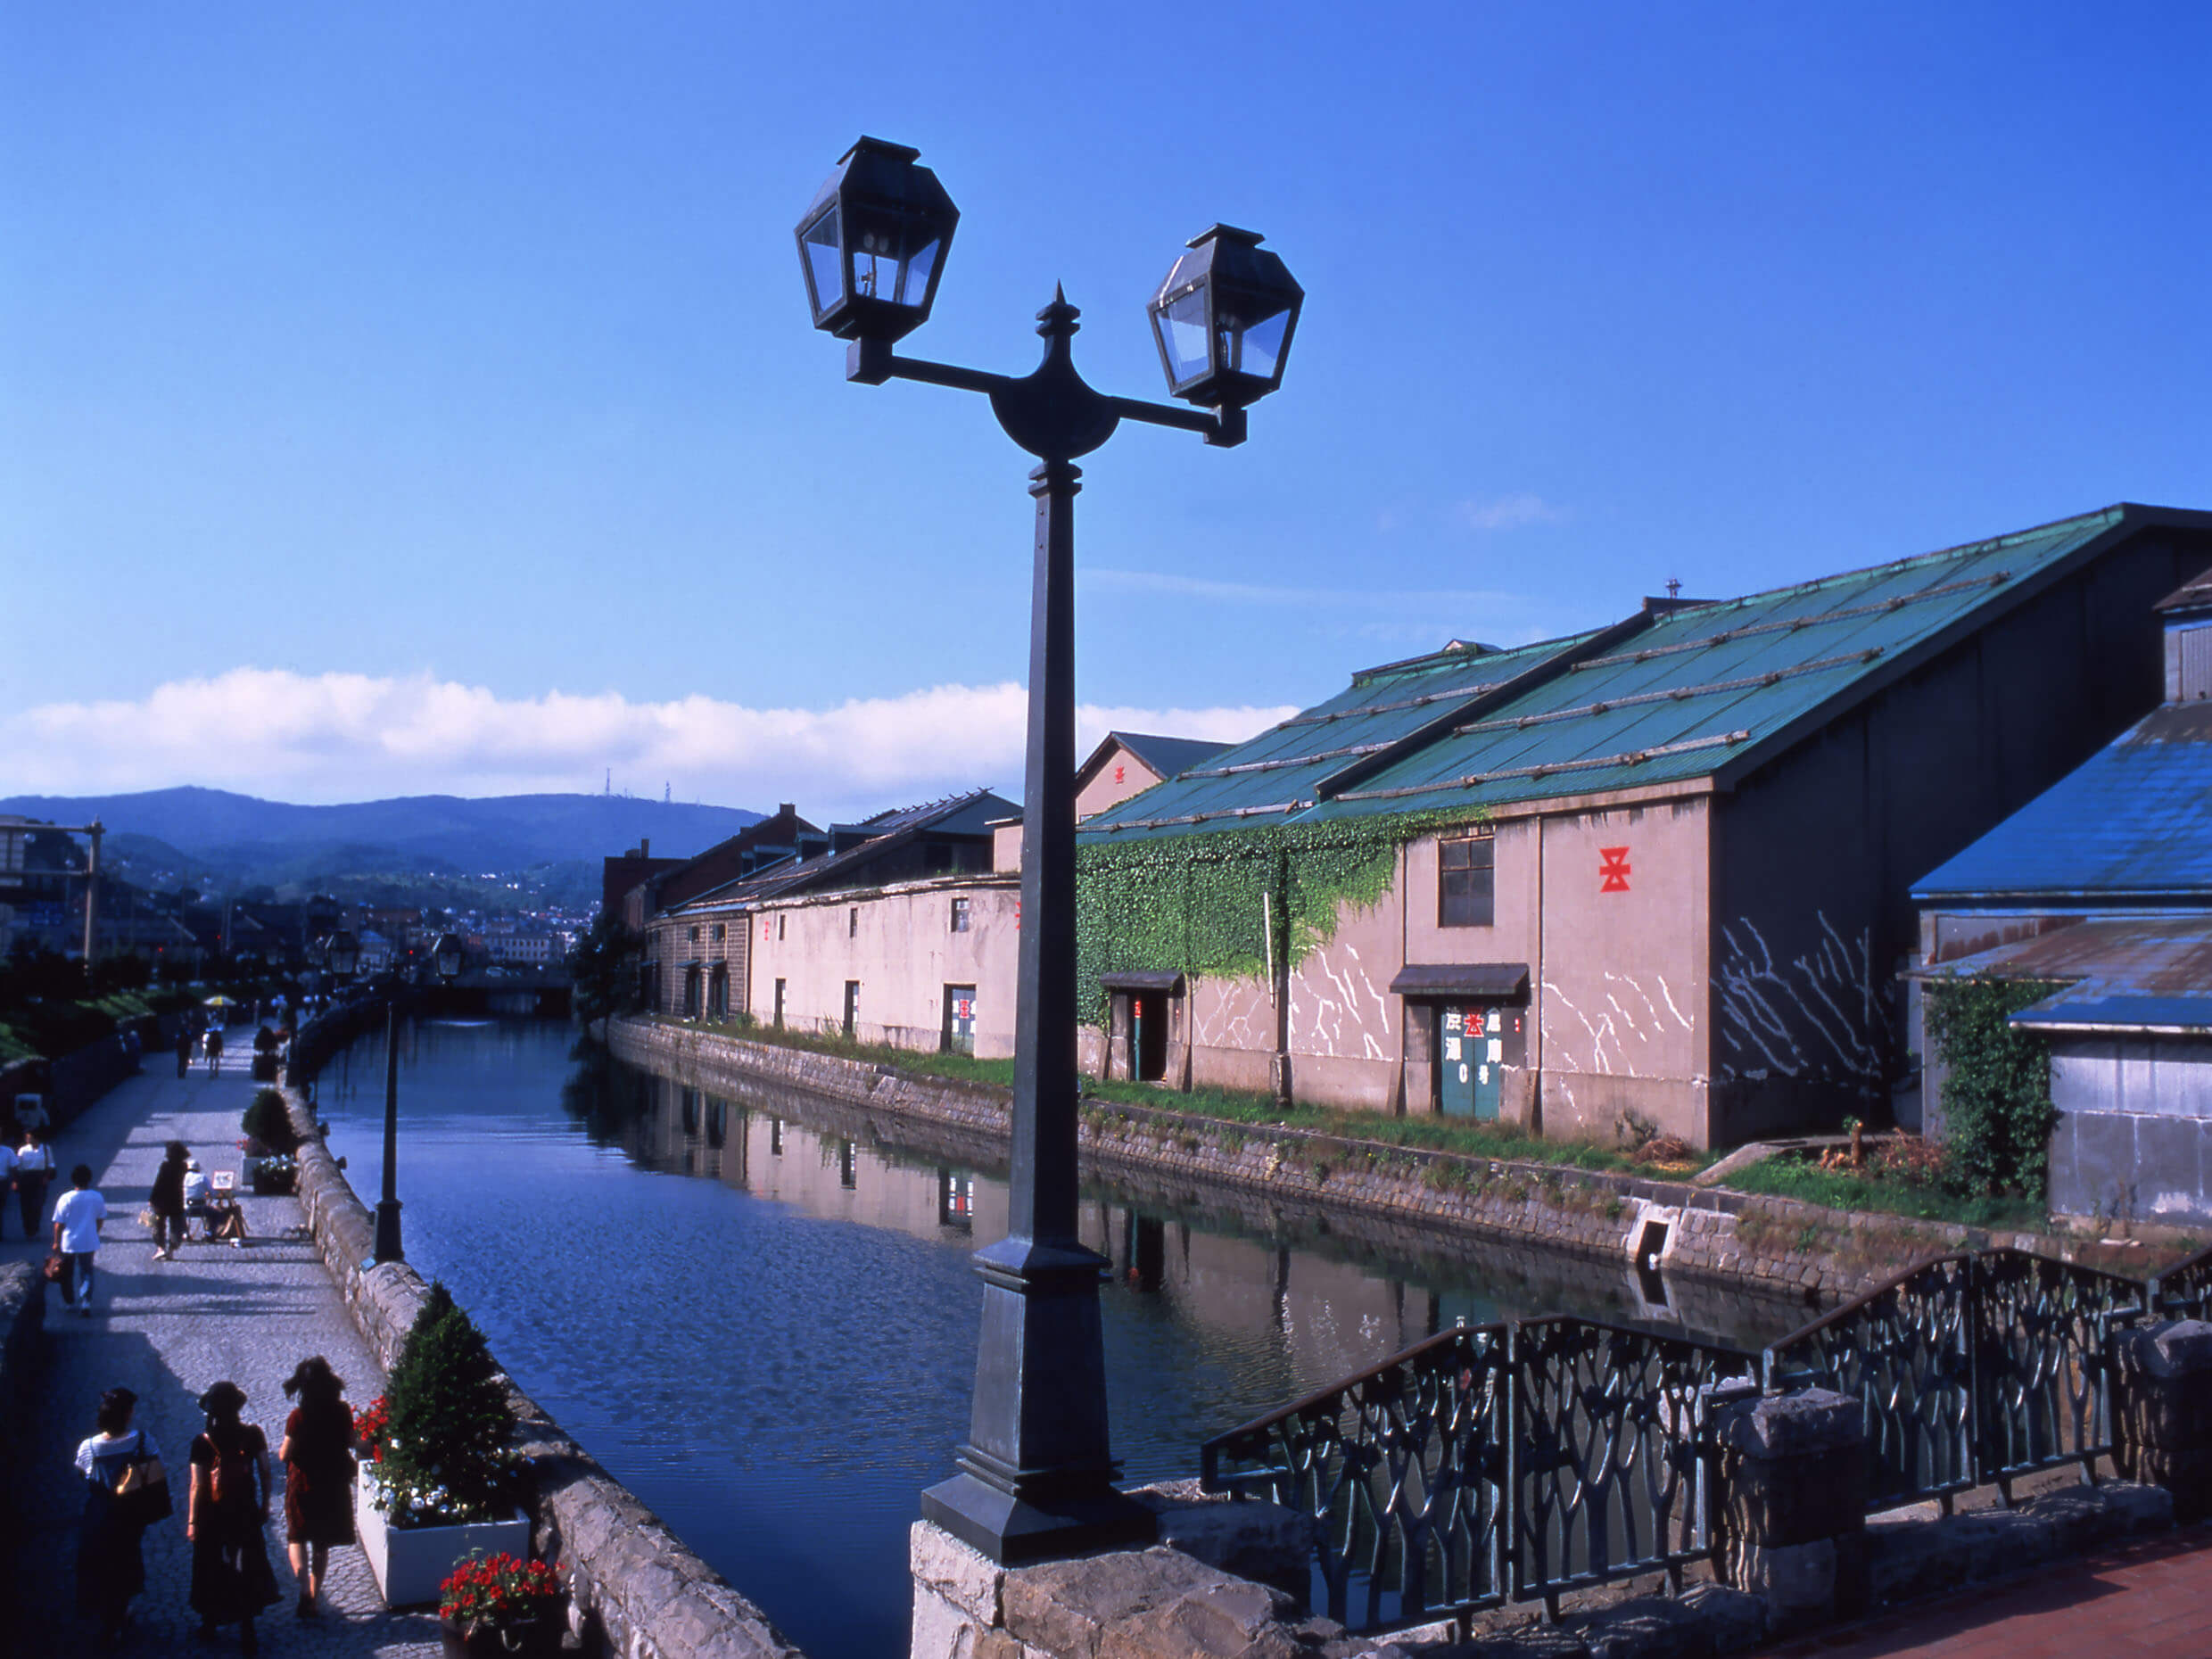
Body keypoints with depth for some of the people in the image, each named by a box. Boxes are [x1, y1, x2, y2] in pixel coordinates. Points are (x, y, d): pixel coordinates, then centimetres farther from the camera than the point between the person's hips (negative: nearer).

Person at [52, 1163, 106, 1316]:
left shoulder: (66, 1199, -15)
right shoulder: (97, 1198, -7)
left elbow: (58, 1224, -11)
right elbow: (100, 1219, 5)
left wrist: (56, 1242, 1)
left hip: (68, 1243, -2)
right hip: (89, 1242, 2)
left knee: (67, 1273, 18)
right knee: (87, 1272, 12)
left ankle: (69, 1301, 30)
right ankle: (86, 1302, -6)